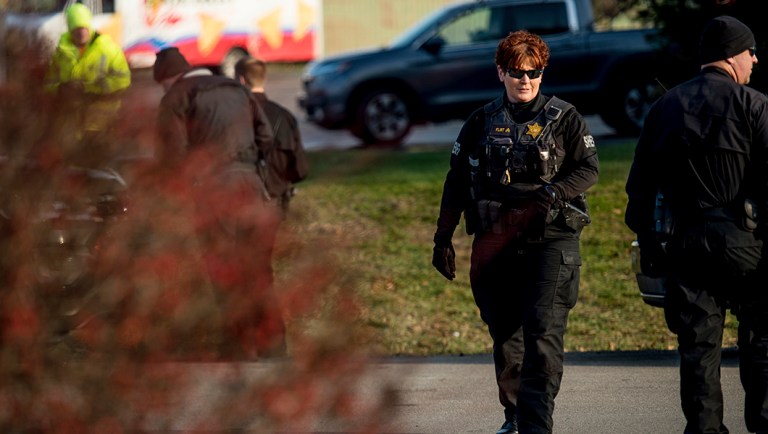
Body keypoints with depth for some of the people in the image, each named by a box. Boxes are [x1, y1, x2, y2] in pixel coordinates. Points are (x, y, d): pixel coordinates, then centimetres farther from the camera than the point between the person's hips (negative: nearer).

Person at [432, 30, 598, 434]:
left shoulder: (564, 118, 4)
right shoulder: (481, 122, 12)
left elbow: (588, 168, 2)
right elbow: (456, 184, 15)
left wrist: (553, 192, -16)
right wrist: (442, 238, 12)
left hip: (551, 239, -3)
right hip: (494, 244, 3)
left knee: (543, 332, -14)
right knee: (504, 335, 9)